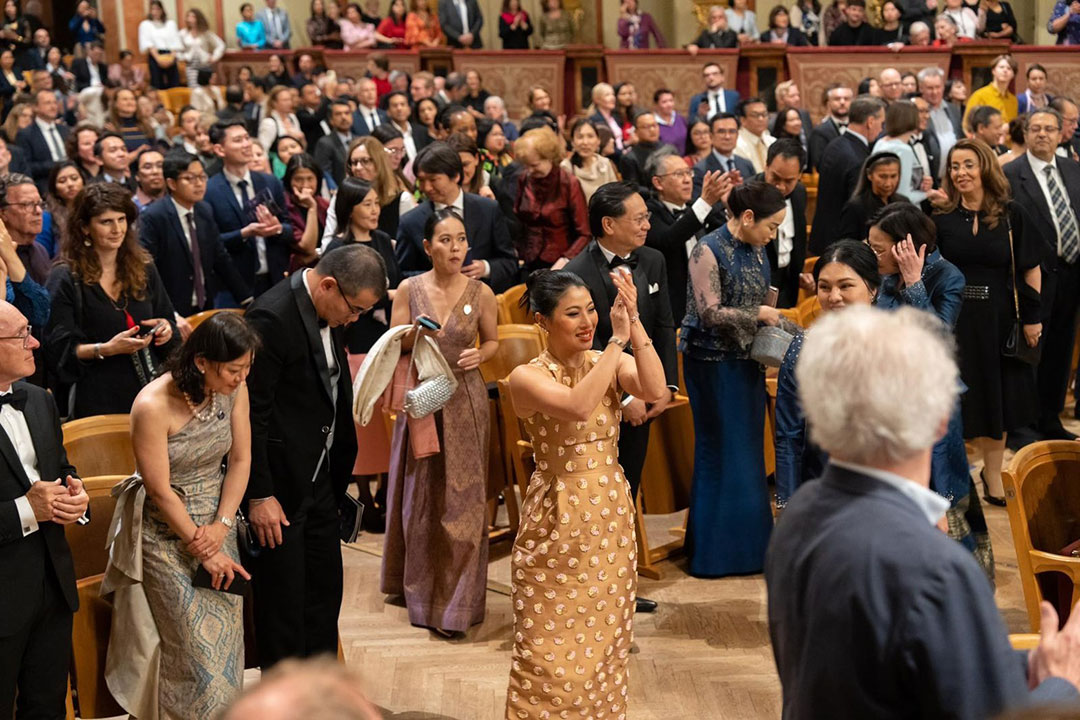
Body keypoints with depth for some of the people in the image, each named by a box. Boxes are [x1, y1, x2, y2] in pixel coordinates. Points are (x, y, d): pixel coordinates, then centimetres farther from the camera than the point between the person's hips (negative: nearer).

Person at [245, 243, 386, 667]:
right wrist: (259, 496, -19)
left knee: (324, 589, 18)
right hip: (281, 484, -9)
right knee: (282, 600, 3)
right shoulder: (271, 318, -23)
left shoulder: (326, 314, 5)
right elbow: (250, 414, -21)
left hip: (319, 479, 9)